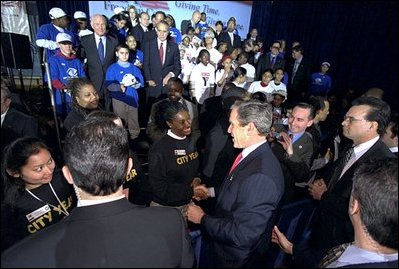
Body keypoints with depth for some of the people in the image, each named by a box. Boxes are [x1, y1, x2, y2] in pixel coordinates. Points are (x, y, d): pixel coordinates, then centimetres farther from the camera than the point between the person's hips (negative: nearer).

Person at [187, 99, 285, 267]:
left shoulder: (261, 177, -36)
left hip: (230, 257, -7)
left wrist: (202, 218, -20)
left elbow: (241, 235, -31)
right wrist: (212, 192, 5)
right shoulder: (252, 154, -8)